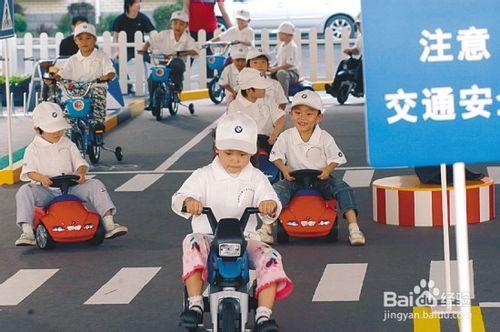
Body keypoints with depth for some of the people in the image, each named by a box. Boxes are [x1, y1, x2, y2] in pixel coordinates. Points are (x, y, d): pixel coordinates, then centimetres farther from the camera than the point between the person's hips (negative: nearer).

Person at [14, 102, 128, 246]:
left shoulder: (68, 144, 13)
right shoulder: (34, 148, 5)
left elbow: (80, 163, 8)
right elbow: (29, 171, -6)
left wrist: (80, 173, -17)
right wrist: (41, 178, -28)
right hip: (46, 191, -2)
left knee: (95, 185, -19)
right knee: (24, 191, -31)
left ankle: (109, 224, -23)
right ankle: (27, 232, -36)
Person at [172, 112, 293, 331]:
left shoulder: (256, 178, 6)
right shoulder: (204, 176, 2)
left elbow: (271, 207, -6)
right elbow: (178, 199, -9)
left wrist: (270, 205, -32)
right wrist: (188, 202, -35)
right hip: (209, 238, -1)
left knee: (270, 257, -24)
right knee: (192, 243, -32)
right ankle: (195, 304, -31)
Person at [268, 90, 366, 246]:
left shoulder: (324, 138, -5)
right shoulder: (286, 137, -2)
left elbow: (336, 158, 2)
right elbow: (276, 156, 6)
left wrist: (328, 169, -18)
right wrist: (284, 169, -14)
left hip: (321, 179, 0)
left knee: (344, 190, -24)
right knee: (277, 189, -29)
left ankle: (353, 228, -24)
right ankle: (266, 227, -27)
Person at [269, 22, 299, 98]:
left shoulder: (292, 47, -15)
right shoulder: (282, 45, 12)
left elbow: (289, 64, -23)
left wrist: (276, 68, -22)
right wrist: (272, 66, 1)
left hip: (292, 73, -10)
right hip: (282, 70, 10)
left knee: (281, 73, -41)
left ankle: (285, 97, -38)